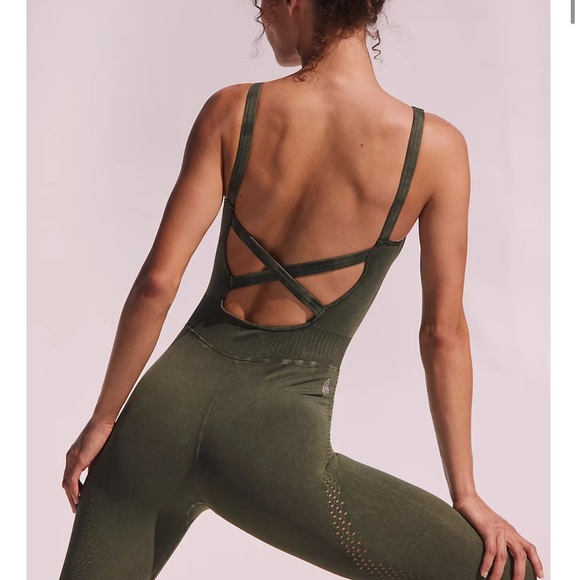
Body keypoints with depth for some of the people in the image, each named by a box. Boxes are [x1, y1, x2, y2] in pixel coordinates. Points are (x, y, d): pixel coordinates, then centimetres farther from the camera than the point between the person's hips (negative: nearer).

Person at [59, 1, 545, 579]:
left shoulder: (231, 111, -2)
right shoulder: (434, 147, -5)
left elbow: (158, 281, -5)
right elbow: (443, 332, 0)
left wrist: (103, 419, 7)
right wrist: (466, 495, 9)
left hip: (166, 406, 4)